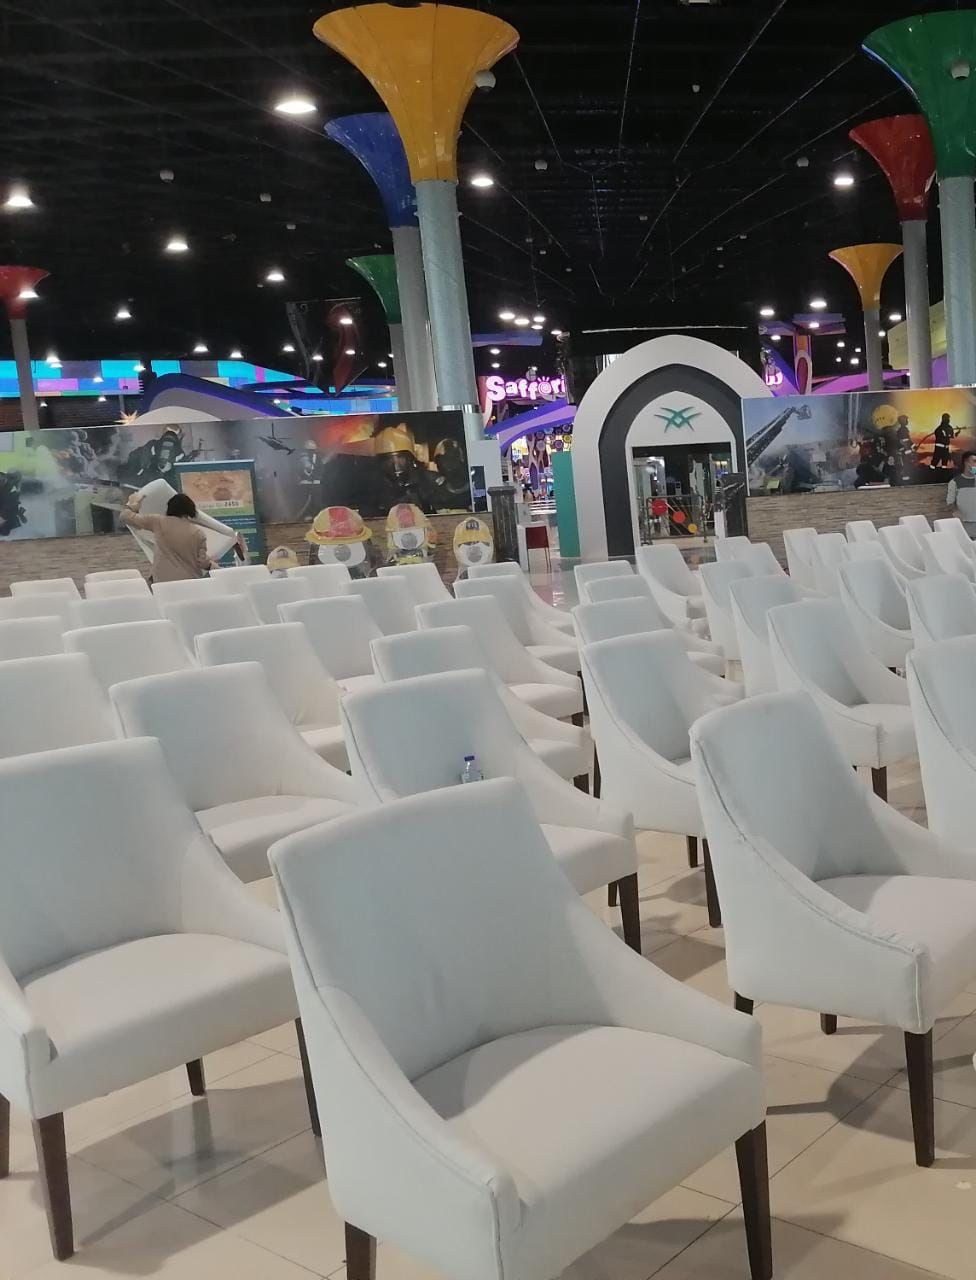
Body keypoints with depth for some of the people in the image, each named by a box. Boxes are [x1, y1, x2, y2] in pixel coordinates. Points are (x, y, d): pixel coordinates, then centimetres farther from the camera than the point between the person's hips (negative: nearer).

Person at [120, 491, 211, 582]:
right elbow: (203, 562, -1)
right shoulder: (198, 533, -1)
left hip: (163, 582, -1)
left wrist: (133, 503, 26)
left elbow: (127, 516, 6)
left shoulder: (159, 523, -1)